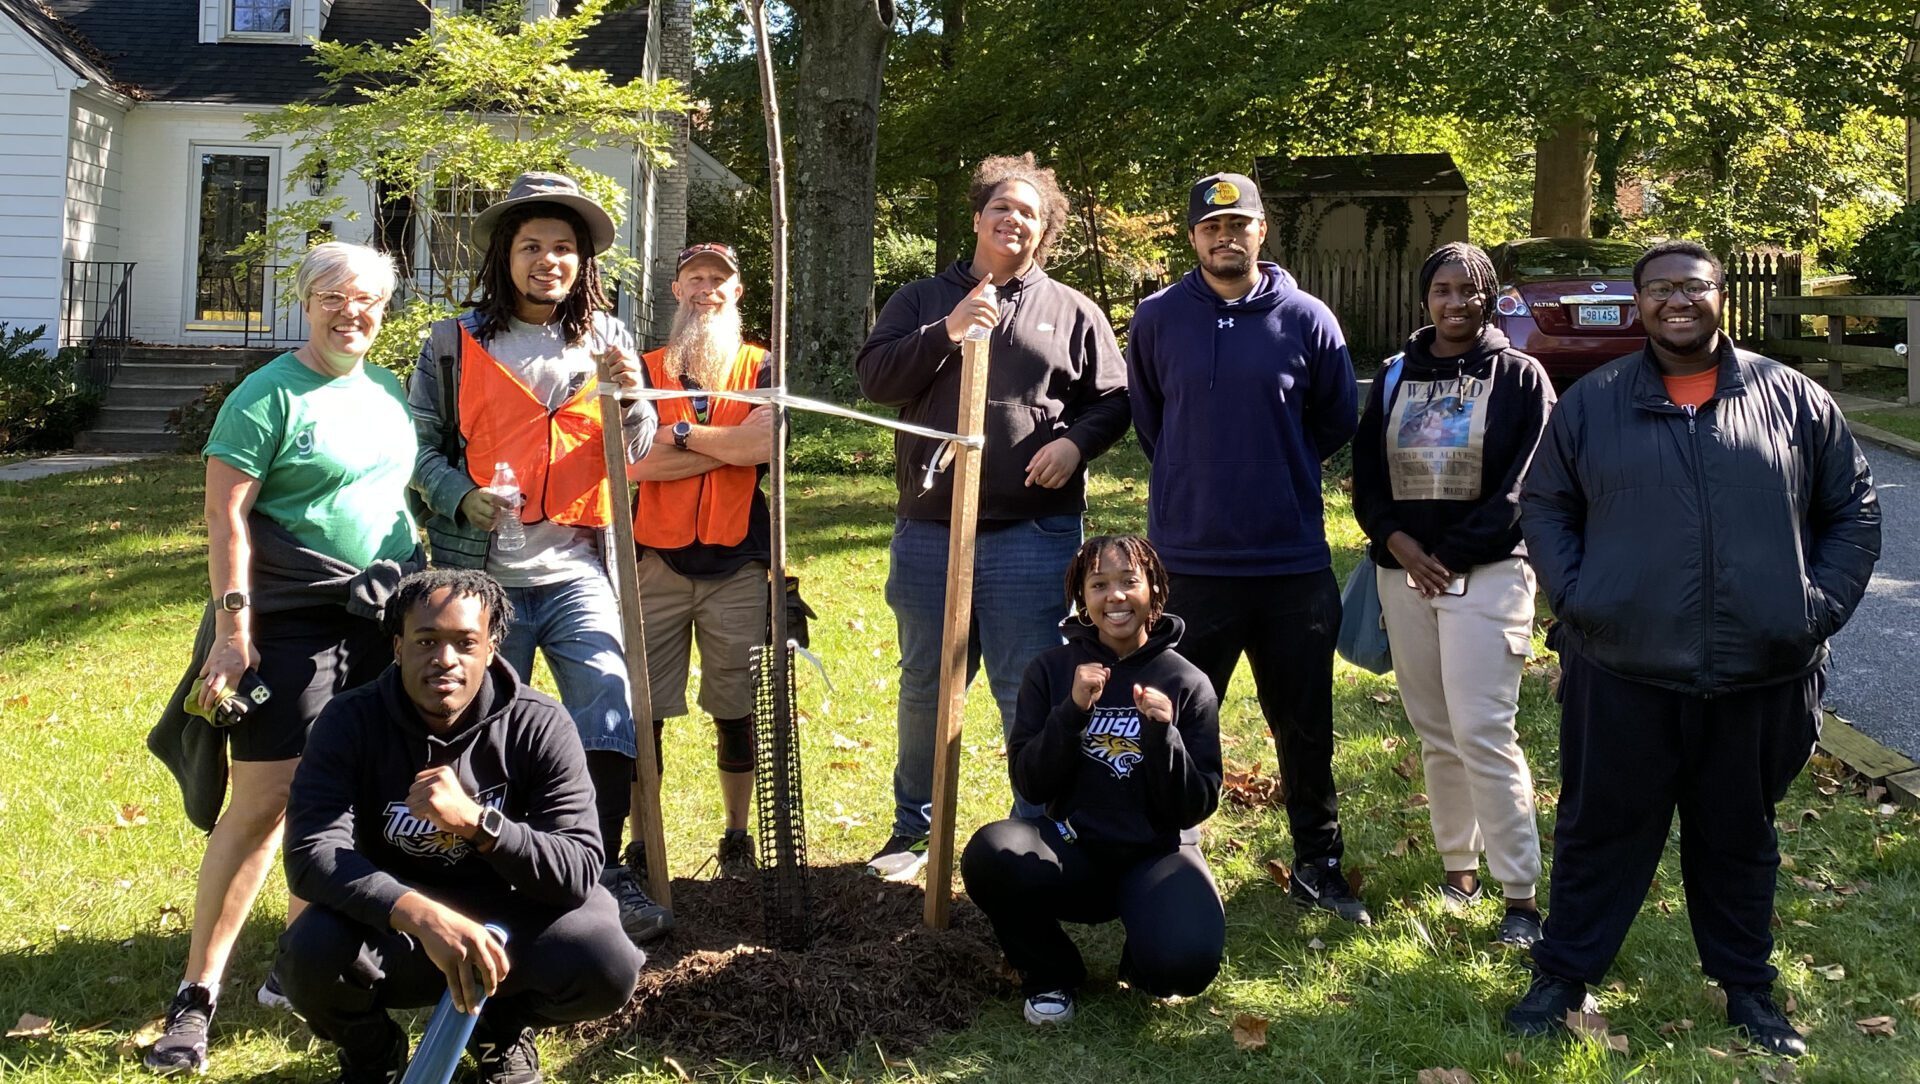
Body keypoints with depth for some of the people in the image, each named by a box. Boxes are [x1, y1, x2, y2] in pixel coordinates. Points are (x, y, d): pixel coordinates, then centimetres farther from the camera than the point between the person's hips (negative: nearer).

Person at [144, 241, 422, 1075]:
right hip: (292, 623, -6)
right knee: (262, 801, -9)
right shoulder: (270, 396, -7)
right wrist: (233, 623, -17)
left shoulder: (390, 392, 12)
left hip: (381, 622, 6)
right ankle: (196, 997, -2)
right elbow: (226, 514, -11)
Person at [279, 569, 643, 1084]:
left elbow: (579, 873, -19)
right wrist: (424, 916, -44)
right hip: (391, 931, 0)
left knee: (608, 966, -29)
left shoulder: (541, 726, -13)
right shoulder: (350, 722, -13)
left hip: (508, 927, 0)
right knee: (312, 953, -33)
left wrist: (475, 821, -36)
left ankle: (503, 1031, 9)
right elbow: (312, 853, -27)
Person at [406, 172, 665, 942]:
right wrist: (462, 496, -12)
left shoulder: (606, 338, 10)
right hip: (481, 572, -1)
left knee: (609, 716, -14)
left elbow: (638, 455, 11)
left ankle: (603, 872, -3)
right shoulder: (455, 343, 4)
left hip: (576, 569, 1)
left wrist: (631, 400, -10)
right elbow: (421, 444, 6)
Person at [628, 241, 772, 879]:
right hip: (656, 560, 0)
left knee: (736, 708, 7)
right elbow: (635, 462, -9)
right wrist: (731, 444, -9)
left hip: (738, 563, 0)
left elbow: (766, 445, -12)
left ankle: (737, 837, 21)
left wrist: (682, 433, -8)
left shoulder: (762, 369, 7)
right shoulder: (646, 370, 7)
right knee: (643, 708, 0)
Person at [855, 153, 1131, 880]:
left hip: (1033, 533, -2)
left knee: (1032, 694, 0)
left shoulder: (1072, 312, 10)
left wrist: (1076, 440, -11)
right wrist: (946, 333, -14)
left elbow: (1112, 401, 9)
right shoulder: (923, 300, 12)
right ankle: (913, 828, 25)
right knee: (925, 688, 11)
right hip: (930, 529, 2)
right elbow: (875, 378, -1)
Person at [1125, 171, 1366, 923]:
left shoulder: (1307, 319, -1)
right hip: (1189, 559, 0)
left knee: (1305, 728, 11)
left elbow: (1337, 420, 11)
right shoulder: (1157, 319, 0)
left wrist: (1279, 470, 11)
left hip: (1293, 561, 0)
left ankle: (1318, 866, 25)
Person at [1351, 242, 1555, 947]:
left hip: (1486, 572, -5)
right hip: (1404, 572, 5)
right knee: (1435, 733, 10)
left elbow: (1524, 487, -6)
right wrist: (1396, 541, -8)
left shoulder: (1520, 378, 0)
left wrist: (1451, 555, -11)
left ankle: (1521, 895, -7)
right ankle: (1457, 866, 21)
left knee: (1483, 734, -12)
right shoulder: (1396, 377, 12)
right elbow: (1366, 473, 10)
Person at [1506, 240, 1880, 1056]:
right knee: (1601, 832, 9)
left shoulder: (1793, 399, 4)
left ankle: (1748, 988, 30)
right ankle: (1563, 975, 23)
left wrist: (1820, 610, 0)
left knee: (1740, 839, 15)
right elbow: (1544, 506, 9)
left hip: (1760, 680, 1)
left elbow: (1852, 511, 9)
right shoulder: (1592, 402, 3)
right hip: (1622, 673, -1)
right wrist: (1574, 600, -3)